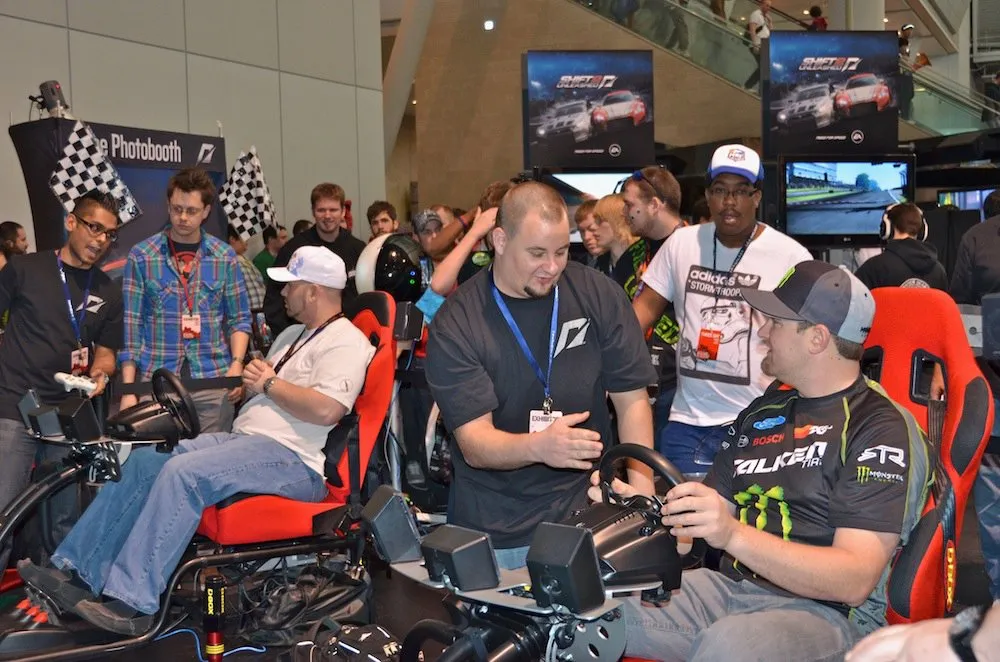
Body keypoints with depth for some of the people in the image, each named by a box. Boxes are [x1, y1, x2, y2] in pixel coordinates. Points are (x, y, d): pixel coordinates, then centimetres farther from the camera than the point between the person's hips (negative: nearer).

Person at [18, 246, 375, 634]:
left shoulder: (345, 342, -9)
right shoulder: (294, 334, 24)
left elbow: (326, 409, -24)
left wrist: (270, 384, -11)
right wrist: (252, 380, 3)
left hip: (293, 459, -10)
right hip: (245, 438, 10)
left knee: (181, 472, -29)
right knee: (145, 462, -2)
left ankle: (131, 603, -26)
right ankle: (77, 571, -2)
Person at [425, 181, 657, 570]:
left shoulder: (599, 296, -5)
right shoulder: (455, 324, -12)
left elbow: (632, 400, 0)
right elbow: (474, 445, -17)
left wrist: (643, 495, -12)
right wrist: (538, 446, -37)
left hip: (588, 513, 2)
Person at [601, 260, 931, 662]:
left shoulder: (882, 429, -8)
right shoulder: (762, 412, 15)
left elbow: (854, 582, -16)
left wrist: (734, 536, -27)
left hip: (824, 613, -6)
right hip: (723, 586, 6)